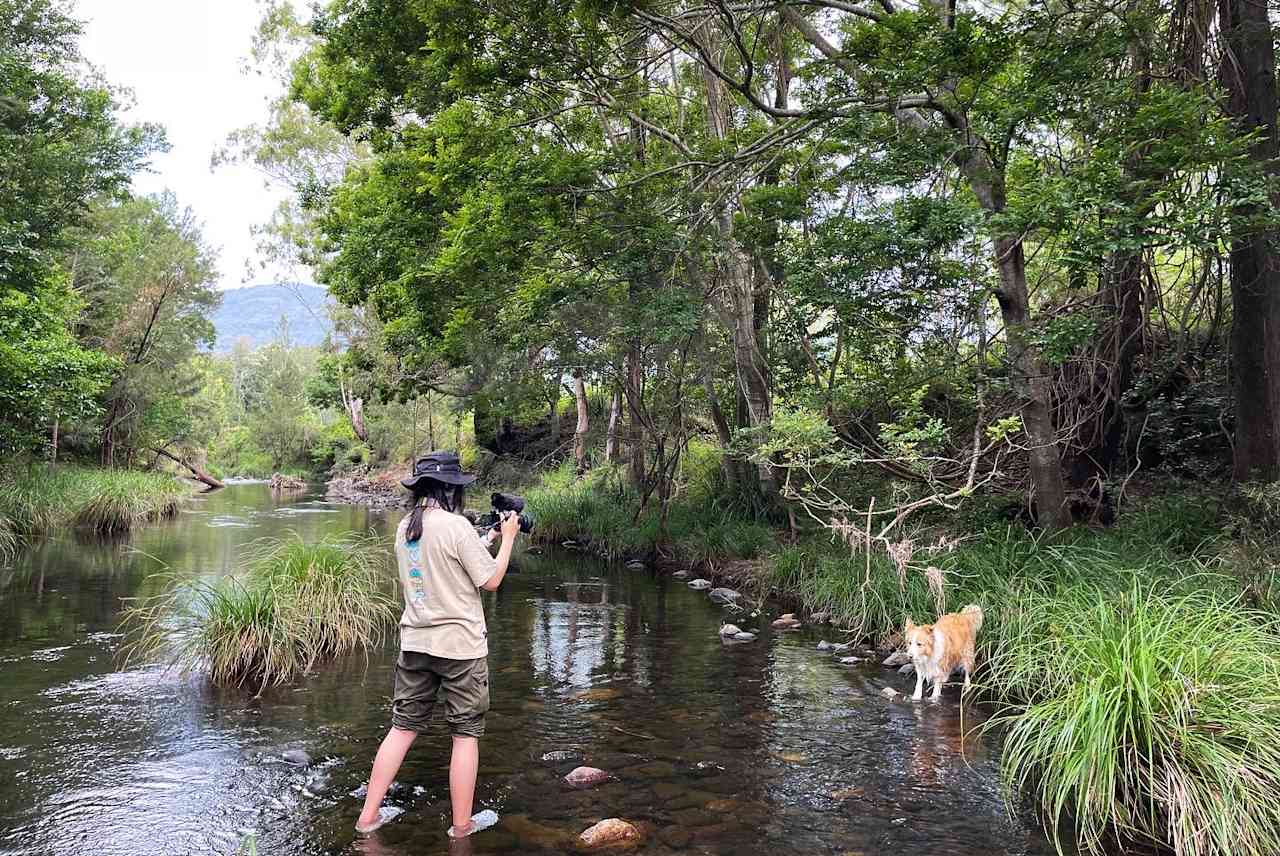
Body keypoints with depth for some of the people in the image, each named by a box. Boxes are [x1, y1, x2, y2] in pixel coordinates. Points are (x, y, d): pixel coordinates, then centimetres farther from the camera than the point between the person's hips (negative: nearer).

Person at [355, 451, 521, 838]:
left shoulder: (404, 527, 7)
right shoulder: (457, 526, -17)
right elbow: (490, 580, -10)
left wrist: (484, 540, 20)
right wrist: (508, 538, 1)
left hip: (414, 643, 7)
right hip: (460, 645, -7)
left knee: (403, 726, 16)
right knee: (466, 733, 6)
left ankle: (369, 815, 21)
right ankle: (462, 825, 16)